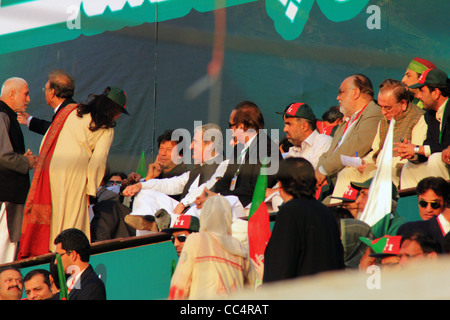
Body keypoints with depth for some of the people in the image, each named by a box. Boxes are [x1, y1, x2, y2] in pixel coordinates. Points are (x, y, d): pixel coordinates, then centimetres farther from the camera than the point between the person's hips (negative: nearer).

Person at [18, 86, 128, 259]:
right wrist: (90, 191, -1)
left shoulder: (71, 110, 16)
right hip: (75, 173, -5)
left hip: (51, 168, 5)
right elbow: (98, 161, -5)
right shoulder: (106, 129, 2)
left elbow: (47, 139, 15)